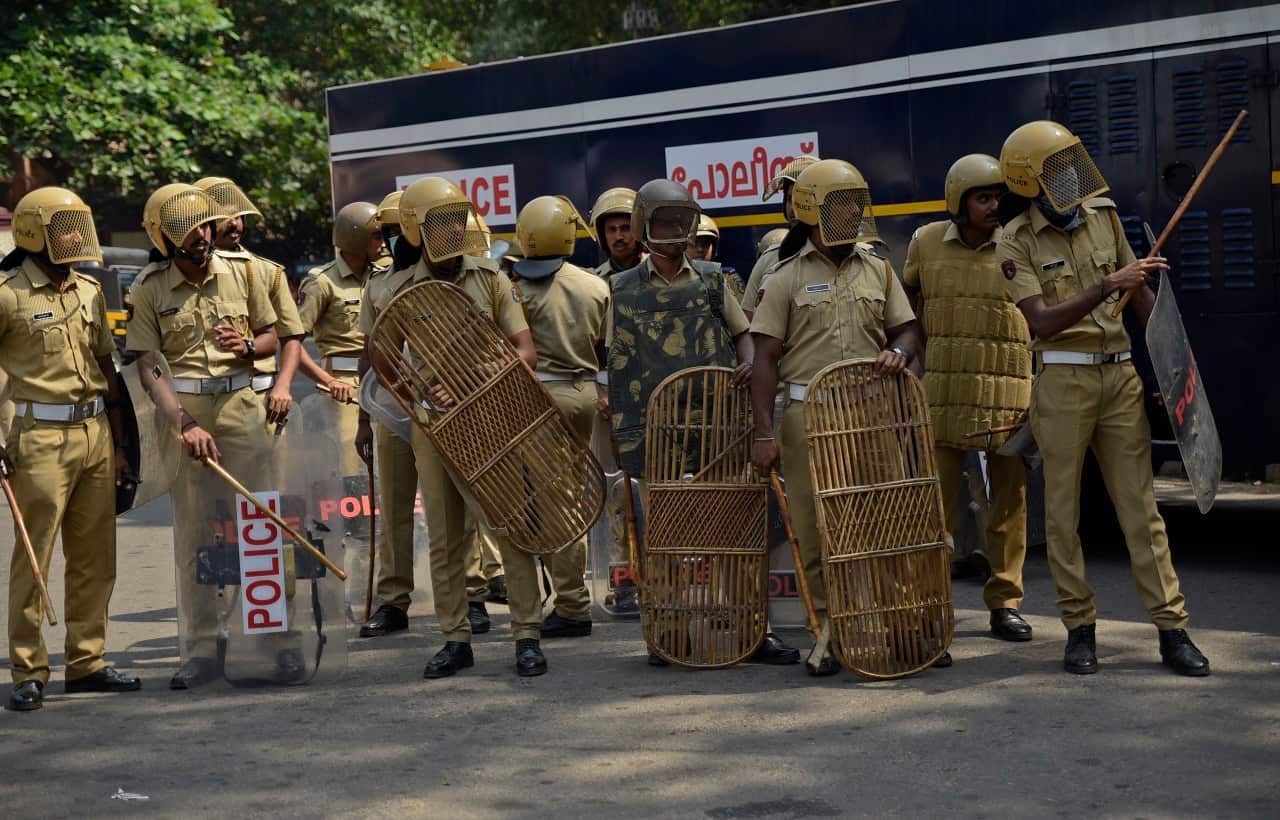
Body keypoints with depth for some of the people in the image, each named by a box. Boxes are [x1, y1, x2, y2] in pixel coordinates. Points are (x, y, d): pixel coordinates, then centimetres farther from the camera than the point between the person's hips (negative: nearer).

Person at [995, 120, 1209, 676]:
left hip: (1120, 374, 4)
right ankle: (1080, 629, 11)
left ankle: (1172, 627, 2)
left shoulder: (1102, 214, 8)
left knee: (1140, 504, 2)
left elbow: (1140, 289, 19)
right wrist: (1106, 287, -25)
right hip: (1062, 378, -4)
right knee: (1063, 509, 2)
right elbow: (1042, 322, -17)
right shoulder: (1016, 243, -6)